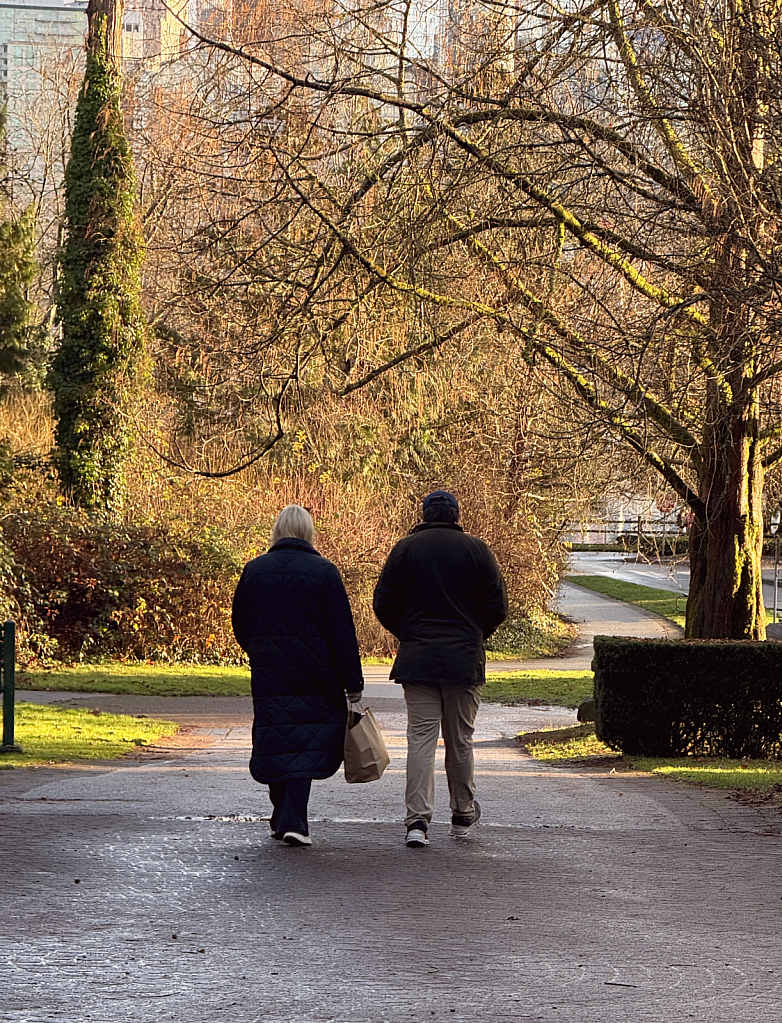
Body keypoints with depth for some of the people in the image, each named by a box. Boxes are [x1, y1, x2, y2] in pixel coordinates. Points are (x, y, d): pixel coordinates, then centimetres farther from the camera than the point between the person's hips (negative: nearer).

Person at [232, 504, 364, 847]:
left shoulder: (254, 570, 4)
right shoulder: (323, 572, -6)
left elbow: (240, 626, 13)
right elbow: (342, 632, -7)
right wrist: (352, 683, -4)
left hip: (268, 675, 3)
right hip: (313, 677, -3)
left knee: (276, 744, 12)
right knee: (305, 745, 1)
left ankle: (282, 818, 19)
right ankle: (293, 821, -10)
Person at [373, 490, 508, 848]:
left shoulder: (405, 549, 2)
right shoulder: (476, 550, 1)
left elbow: (383, 605, 1)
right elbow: (497, 607, 0)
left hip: (416, 659, 0)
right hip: (464, 660, 0)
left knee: (420, 739, -2)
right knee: (460, 741, 11)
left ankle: (417, 819, -13)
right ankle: (463, 815, 23)